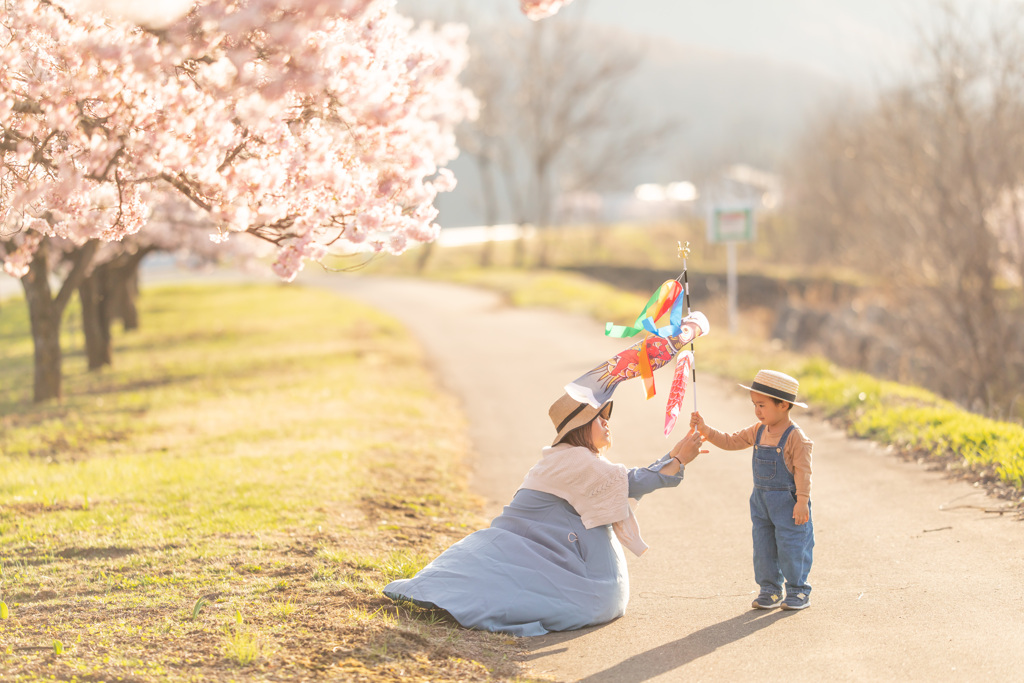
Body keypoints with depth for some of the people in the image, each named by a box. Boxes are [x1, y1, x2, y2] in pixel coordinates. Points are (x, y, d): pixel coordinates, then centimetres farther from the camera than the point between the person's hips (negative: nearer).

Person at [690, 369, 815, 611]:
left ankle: (798, 591, 13)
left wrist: (802, 501, -19)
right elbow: (730, 442, 11)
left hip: (787, 502, -7)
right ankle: (769, 590, 20)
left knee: (791, 548, -1)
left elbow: (802, 471, -16)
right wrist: (705, 430, 0)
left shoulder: (796, 438, -16)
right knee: (763, 548, 10)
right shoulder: (758, 432, 6)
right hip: (762, 500, 7)